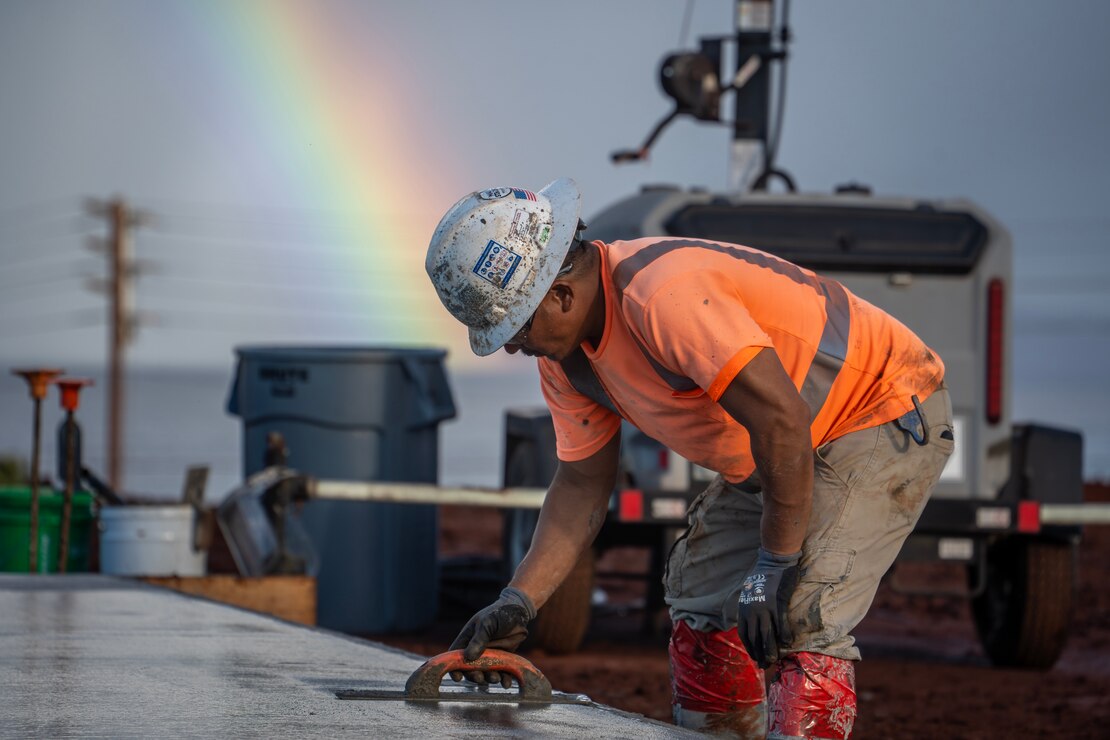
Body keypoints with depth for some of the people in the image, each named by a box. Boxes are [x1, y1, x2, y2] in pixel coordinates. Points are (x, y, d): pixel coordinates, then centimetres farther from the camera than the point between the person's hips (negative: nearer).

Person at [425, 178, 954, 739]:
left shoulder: (664, 295, -33)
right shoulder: (563, 353, -2)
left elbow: (784, 419, -34)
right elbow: (583, 484, 8)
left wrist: (775, 565, -26)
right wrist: (517, 603, -3)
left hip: (889, 420, -10)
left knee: (802, 620, -23)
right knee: (701, 602, 12)